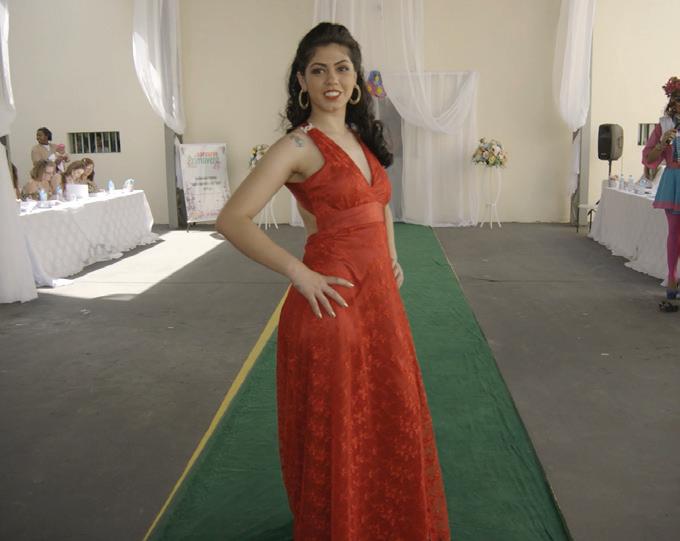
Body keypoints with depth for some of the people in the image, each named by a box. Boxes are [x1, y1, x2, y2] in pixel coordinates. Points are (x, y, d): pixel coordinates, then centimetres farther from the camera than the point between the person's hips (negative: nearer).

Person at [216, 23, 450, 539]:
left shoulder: (363, 138, 11)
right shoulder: (298, 147, -11)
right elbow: (233, 220, -18)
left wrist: (392, 258, 15)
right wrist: (300, 275, -20)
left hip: (380, 301, 8)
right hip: (332, 305, -8)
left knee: (391, 423, 19)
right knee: (335, 432, 8)